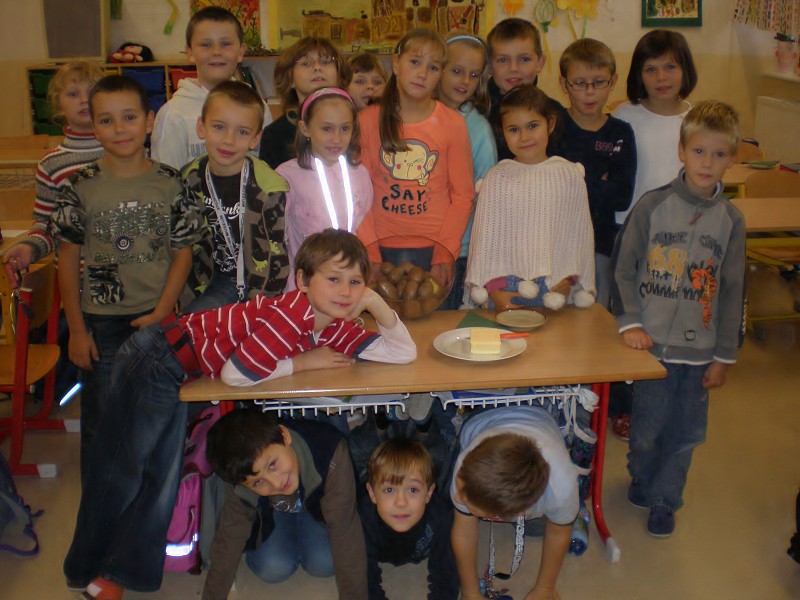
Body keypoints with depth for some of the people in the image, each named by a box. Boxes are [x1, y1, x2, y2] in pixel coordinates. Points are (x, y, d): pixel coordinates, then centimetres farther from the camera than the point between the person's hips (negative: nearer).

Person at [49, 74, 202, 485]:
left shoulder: (169, 183, -3)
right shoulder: (82, 186, -6)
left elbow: (183, 252, -1)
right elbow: (68, 258, -2)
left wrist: (161, 313, -9)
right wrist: (76, 329, -3)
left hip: (157, 319, 1)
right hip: (101, 321, -1)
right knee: (101, 423, 8)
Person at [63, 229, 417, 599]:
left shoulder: (337, 328, -6)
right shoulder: (290, 316, -31)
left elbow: (404, 353, -4)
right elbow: (235, 373, -30)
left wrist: (378, 304, -18)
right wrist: (304, 361, -22)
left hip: (180, 376, 8)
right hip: (155, 359, -8)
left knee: (163, 478, 16)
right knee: (123, 471, 6)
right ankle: (87, 570, 26)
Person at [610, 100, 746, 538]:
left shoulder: (730, 221, 2)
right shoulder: (652, 205, -5)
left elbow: (732, 291, 5)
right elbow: (622, 267, -1)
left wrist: (724, 355, 5)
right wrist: (629, 321, -10)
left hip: (700, 349, 2)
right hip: (652, 342, -2)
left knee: (687, 432, 11)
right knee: (647, 428, 5)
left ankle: (665, 499, 33)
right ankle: (641, 479, 35)